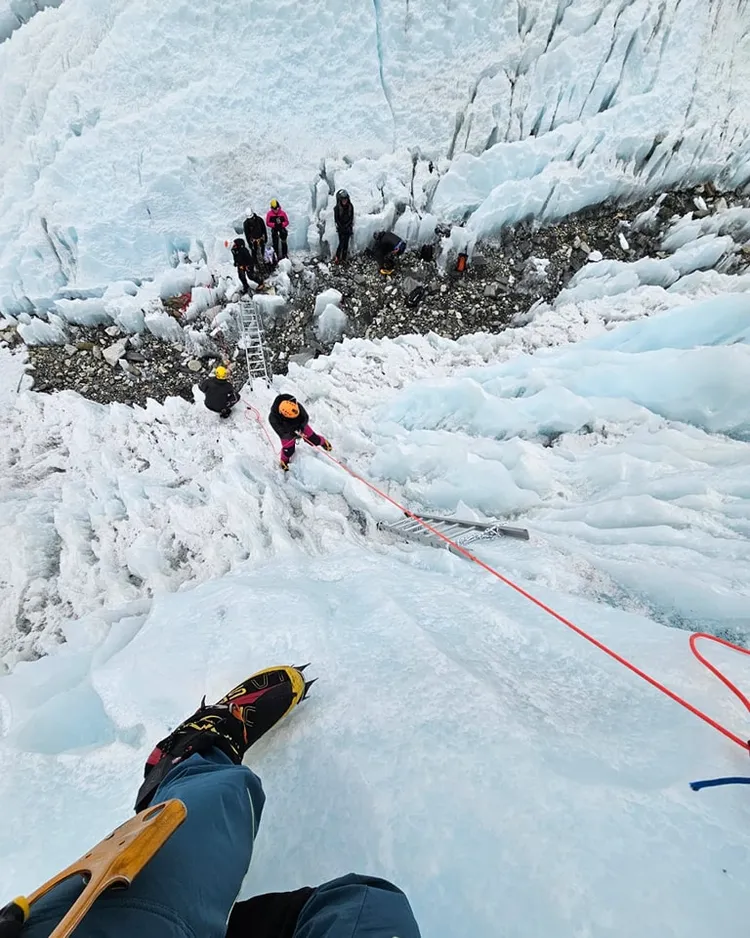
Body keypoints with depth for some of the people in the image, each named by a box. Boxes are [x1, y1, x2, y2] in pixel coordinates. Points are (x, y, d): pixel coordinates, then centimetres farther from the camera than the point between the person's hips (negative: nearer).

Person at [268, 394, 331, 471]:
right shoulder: (273, 417, -40)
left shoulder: (297, 405, -36)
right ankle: (284, 461, 36)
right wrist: (292, 434, -45)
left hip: (300, 426, 2)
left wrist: (301, 426, -32)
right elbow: (282, 433, -34)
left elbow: (306, 418, -18)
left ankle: (323, 441, 42)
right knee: (289, 450, 1)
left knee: (313, 440, 6)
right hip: (286, 431, -2)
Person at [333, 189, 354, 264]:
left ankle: (343, 259, 11)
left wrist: (347, 226, -8)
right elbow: (336, 219, -5)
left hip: (348, 227, 2)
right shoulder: (337, 207, -11)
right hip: (340, 228, -2)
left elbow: (351, 218, 1)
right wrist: (341, 227, -8)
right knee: (341, 243, -8)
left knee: (346, 243, 3)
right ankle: (337, 258, 5)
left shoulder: (350, 206, -6)